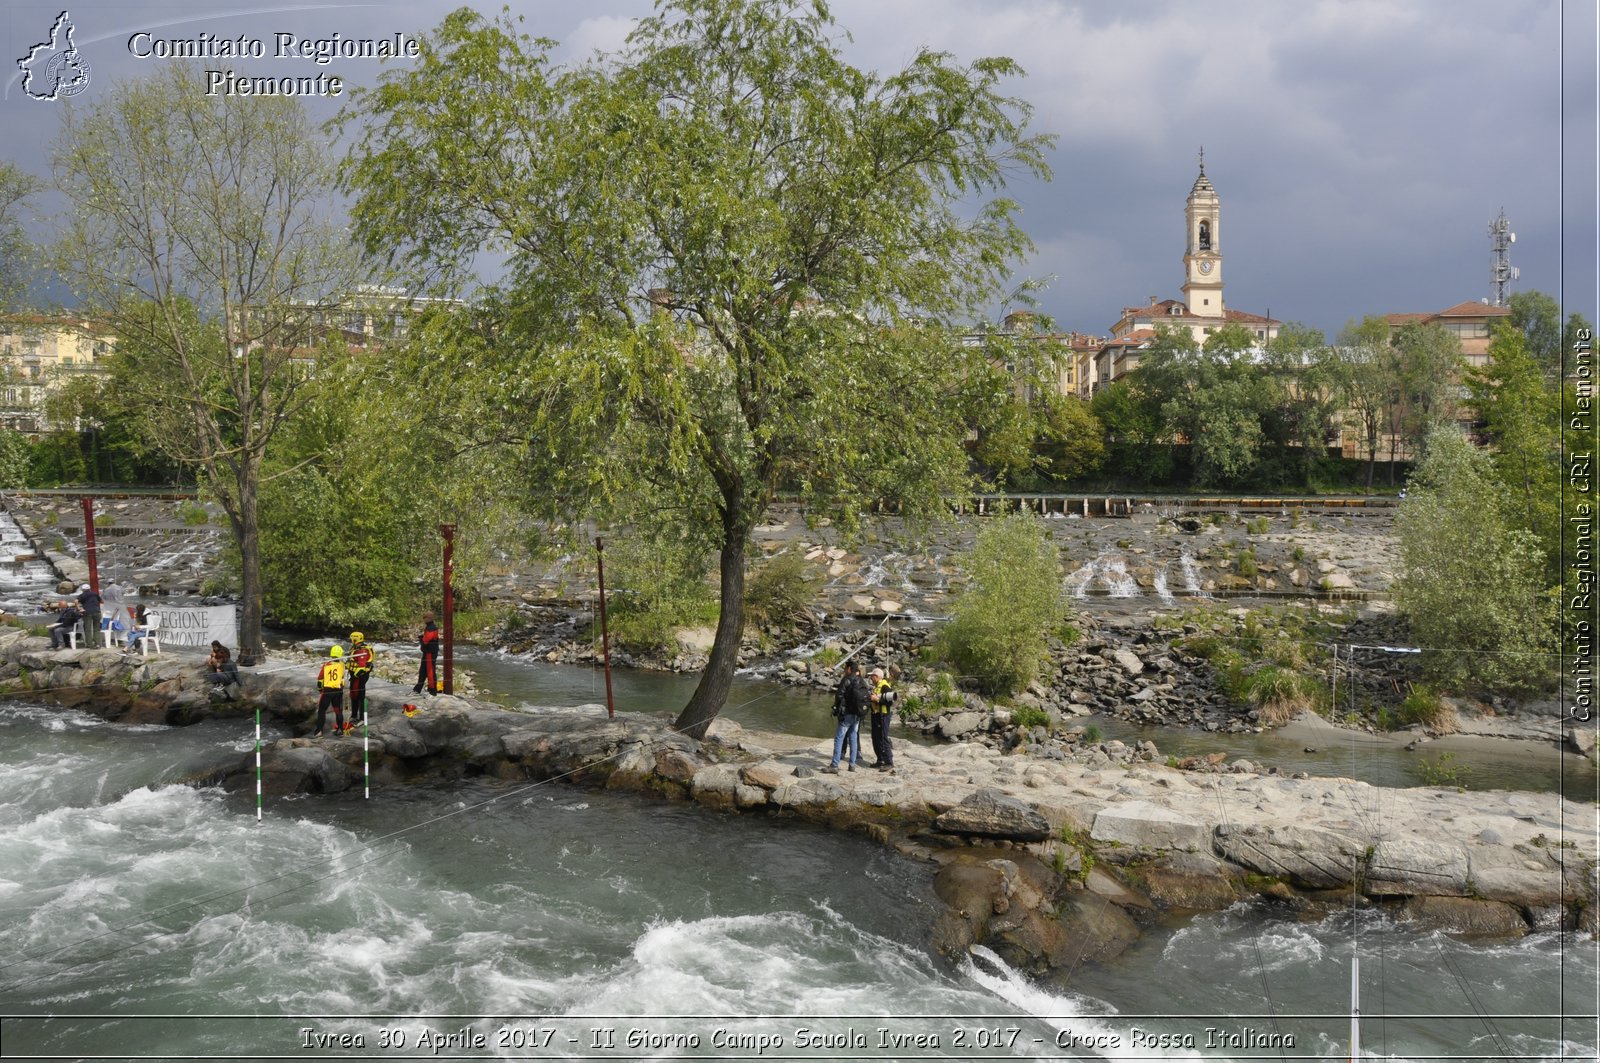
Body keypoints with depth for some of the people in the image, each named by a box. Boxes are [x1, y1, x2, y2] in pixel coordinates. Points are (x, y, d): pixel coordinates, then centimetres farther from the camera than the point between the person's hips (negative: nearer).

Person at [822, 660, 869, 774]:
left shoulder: (847, 680, -12)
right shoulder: (863, 682, 10)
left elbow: (839, 695, -13)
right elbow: (866, 697, 11)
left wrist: (836, 707, 4)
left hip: (847, 714, -7)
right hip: (858, 715, 7)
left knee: (839, 739, -4)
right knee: (853, 739, 13)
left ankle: (834, 766, -7)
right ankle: (852, 764, 15)